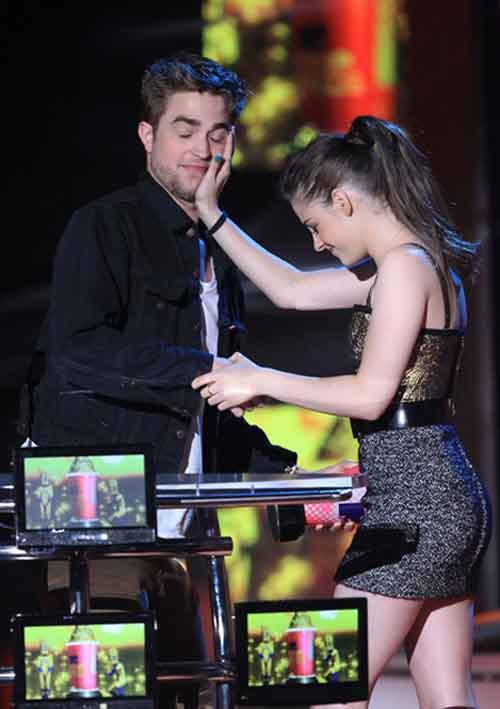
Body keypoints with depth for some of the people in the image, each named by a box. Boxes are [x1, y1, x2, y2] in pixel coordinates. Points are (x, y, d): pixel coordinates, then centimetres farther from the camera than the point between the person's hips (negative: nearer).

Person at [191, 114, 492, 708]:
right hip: (448, 494, 10)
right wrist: (209, 213, 26)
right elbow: (292, 290, 25)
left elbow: (371, 394, -17)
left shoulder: (405, 264, -12)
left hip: (411, 496, -10)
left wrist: (261, 381, -10)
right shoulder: (409, 264, 18)